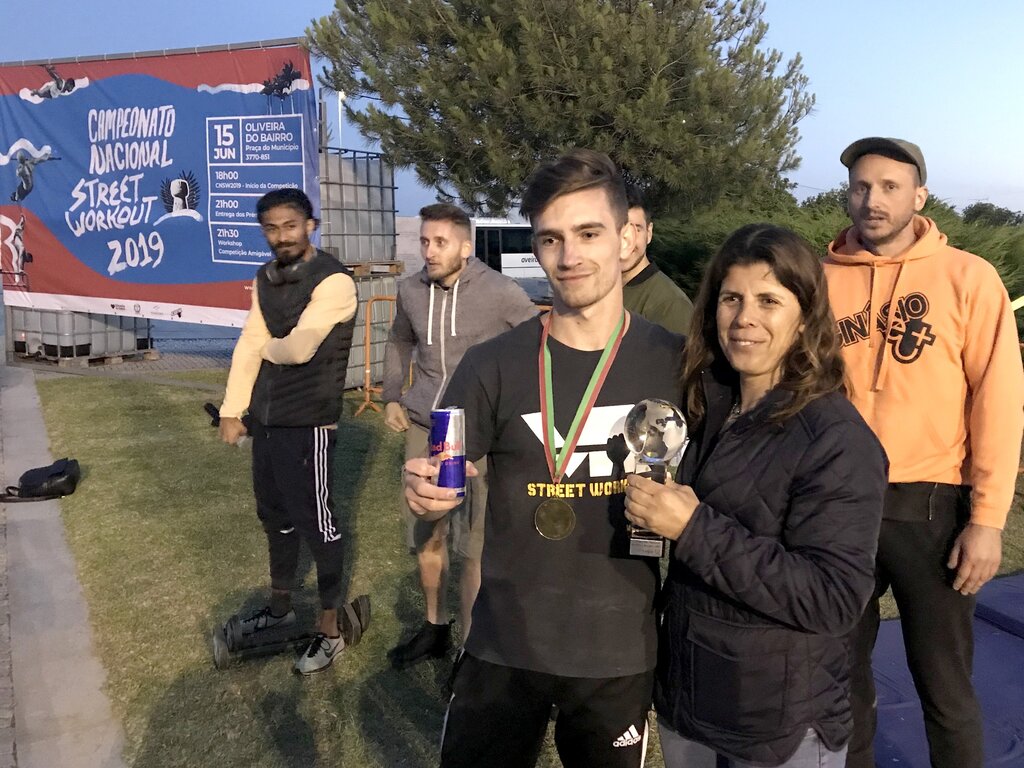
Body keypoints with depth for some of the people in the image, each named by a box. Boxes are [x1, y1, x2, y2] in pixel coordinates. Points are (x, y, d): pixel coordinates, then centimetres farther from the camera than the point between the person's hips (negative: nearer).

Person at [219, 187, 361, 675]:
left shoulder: (333, 281, -16)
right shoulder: (266, 279, 10)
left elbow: (298, 348, -23)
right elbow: (249, 346, 9)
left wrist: (268, 347, -1)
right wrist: (233, 410, 6)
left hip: (308, 424, -8)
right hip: (265, 418, 8)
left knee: (316, 523, 1)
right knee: (274, 515, 20)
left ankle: (329, 631, 15)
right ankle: (280, 607, 40)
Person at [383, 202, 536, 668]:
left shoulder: (500, 293, -12)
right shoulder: (411, 290, 2)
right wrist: (392, 397, 11)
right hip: (423, 428, 5)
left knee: (474, 549, 0)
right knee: (425, 539, 16)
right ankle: (434, 628, 37)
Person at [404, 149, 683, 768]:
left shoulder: (676, 363, -6)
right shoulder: (494, 365, -8)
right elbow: (443, 482, -2)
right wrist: (426, 492, -23)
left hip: (621, 650, 1)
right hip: (504, 646, 0)